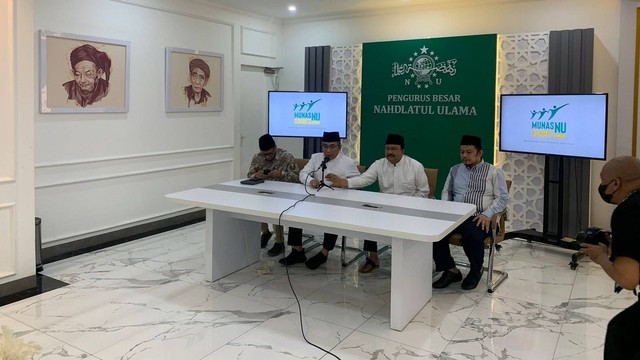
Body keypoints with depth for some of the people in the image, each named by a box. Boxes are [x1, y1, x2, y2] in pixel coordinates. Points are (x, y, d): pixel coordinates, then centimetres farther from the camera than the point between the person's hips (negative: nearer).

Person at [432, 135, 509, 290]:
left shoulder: (494, 172, 6)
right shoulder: (455, 170, 19)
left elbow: (503, 197, 1)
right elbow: (446, 192, 20)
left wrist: (487, 214, -15)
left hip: (479, 218, -4)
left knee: (471, 236, -37)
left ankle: (476, 270, -2)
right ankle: (451, 270, -6)